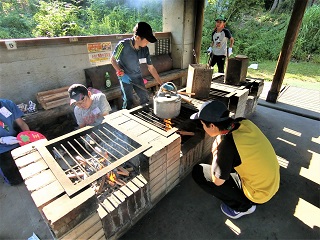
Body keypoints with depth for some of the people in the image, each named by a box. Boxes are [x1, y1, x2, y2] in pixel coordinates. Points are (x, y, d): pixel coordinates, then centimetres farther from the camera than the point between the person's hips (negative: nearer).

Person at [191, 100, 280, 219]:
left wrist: (215, 151, -13)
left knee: (198, 172, -8)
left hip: (259, 195, -7)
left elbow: (217, 181, -19)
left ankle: (243, 206, 6)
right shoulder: (244, 122, -12)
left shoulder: (227, 144, -32)